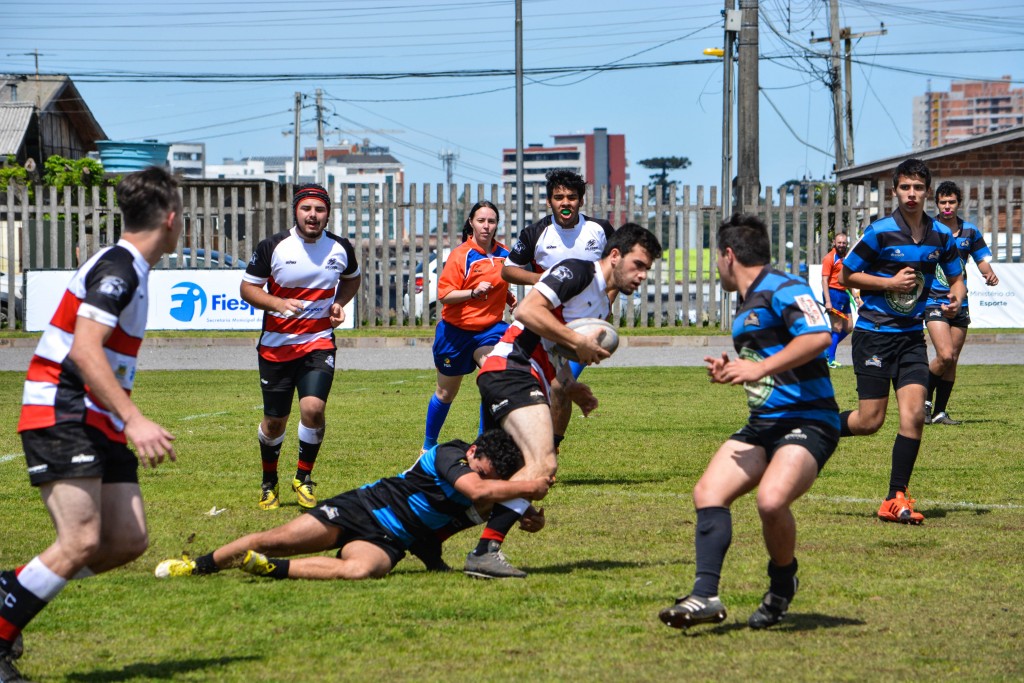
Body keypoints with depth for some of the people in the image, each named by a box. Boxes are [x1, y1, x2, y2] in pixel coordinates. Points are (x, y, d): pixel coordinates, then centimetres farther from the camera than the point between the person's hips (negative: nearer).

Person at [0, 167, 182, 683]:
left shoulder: (128, 269, 17)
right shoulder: (118, 268, -14)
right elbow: (84, 350, -25)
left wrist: (129, 421, 34)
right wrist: (135, 420, -31)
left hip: (97, 423, 10)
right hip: (62, 420, -10)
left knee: (127, 539, 0)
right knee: (81, 542, -19)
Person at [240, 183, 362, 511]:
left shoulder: (340, 248, 0)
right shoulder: (272, 247, -8)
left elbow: (352, 278, 21)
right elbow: (248, 287, -2)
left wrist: (339, 304, 1)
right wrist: (277, 303, -20)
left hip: (319, 342, 1)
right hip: (276, 345, 0)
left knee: (313, 407, -20)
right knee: (274, 421, 6)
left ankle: (303, 477, 2)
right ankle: (269, 482, 30)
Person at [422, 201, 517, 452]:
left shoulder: (504, 254, 2)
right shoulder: (461, 255, -13)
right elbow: (444, 295, -19)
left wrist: (509, 297, 3)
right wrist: (474, 292, -32)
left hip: (489, 328, 3)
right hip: (456, 330, -3)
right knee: (446, 393, 14)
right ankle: (428, 446, 35)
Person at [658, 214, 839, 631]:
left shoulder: (782, 289, -9)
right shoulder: (746, 304, 22)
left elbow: (818, 336, -26)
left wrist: (761, 368, -24)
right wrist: (731, 372, 19)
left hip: (807, 421, -10)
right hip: (762, 424, 10)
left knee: (771, 499, -30)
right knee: (708, 492, -10)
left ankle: (782, 585, -3)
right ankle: (705, 596, -16)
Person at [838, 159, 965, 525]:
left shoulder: (941, 236, 2)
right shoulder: (879, 232, -11)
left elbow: (956, 278, 16)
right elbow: (846, 275, -4)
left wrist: (956, 298, -7)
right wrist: (891, 282, -14)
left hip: (911, 335, 4)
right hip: (874, 333, -4)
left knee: (914, 415, -9)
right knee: (870, 421, -5)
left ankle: (896, 499, -2)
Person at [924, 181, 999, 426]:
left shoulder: (970, 231, 7)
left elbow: (982, 260, 14)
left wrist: (989, 274, -7)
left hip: (960, 302, 4)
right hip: (934, 301, -4)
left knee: (952, 361, 5)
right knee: (945, 356, -18)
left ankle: (940, 411, 14)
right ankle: (925, 399, 3)